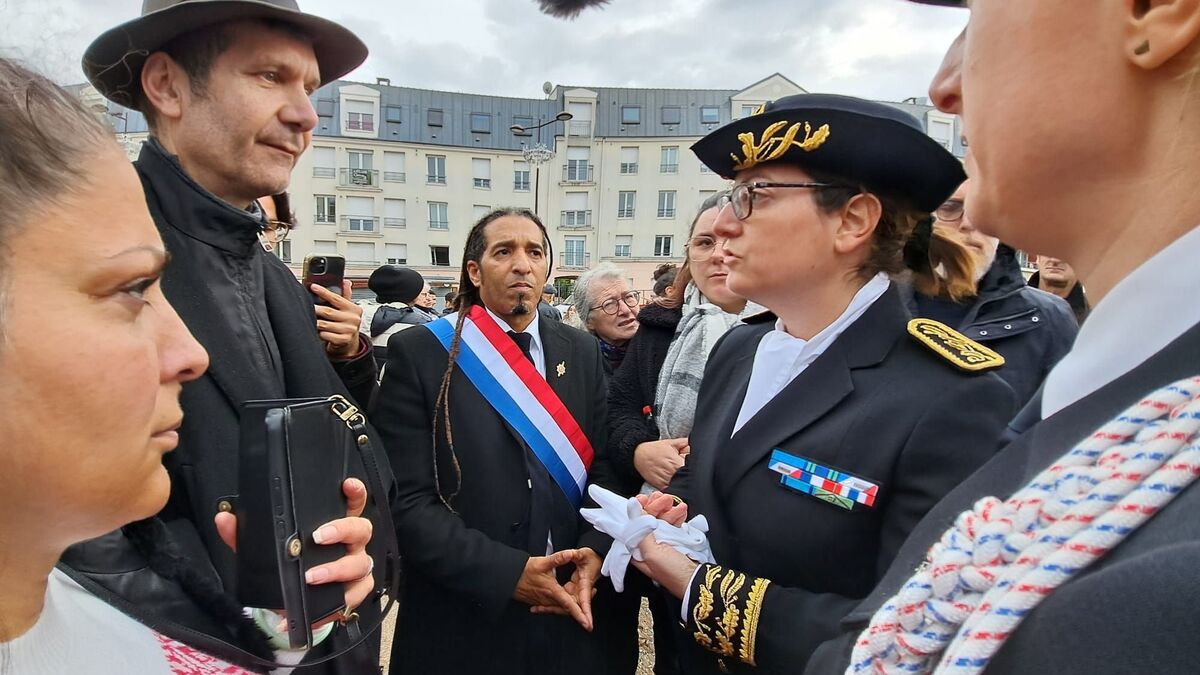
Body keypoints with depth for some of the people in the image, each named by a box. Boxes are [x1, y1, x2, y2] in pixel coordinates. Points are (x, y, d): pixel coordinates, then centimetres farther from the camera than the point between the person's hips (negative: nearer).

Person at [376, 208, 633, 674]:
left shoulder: (582, 352, 3)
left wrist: (593, 555, -12)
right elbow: (407, 501, -13)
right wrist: (508, 573, -18)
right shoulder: (418, 352, -9)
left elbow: (604, 469, 3)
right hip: (462, 621, -3)